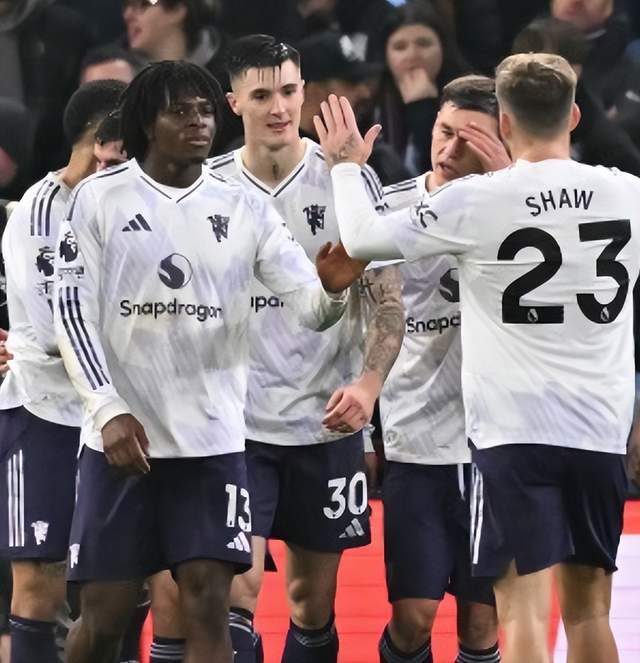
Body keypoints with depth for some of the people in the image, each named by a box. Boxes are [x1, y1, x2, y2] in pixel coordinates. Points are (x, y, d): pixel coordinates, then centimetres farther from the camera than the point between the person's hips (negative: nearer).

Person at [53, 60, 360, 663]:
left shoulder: (244, 209, 5)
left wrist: (333, 289, -25)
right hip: (121, 434, -1)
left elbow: (313, 308, 0)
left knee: (208, 608, -6)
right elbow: (72, 310, -3)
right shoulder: (99, 198, -1)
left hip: (212, 439, 1)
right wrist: (109, 409, -15)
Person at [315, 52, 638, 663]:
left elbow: (362, 240, -1)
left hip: (515, 433, -4)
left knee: (524, 608, -4)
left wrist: (346, 166, 17)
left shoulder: (477, 200, -10)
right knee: (588, 609, 11)